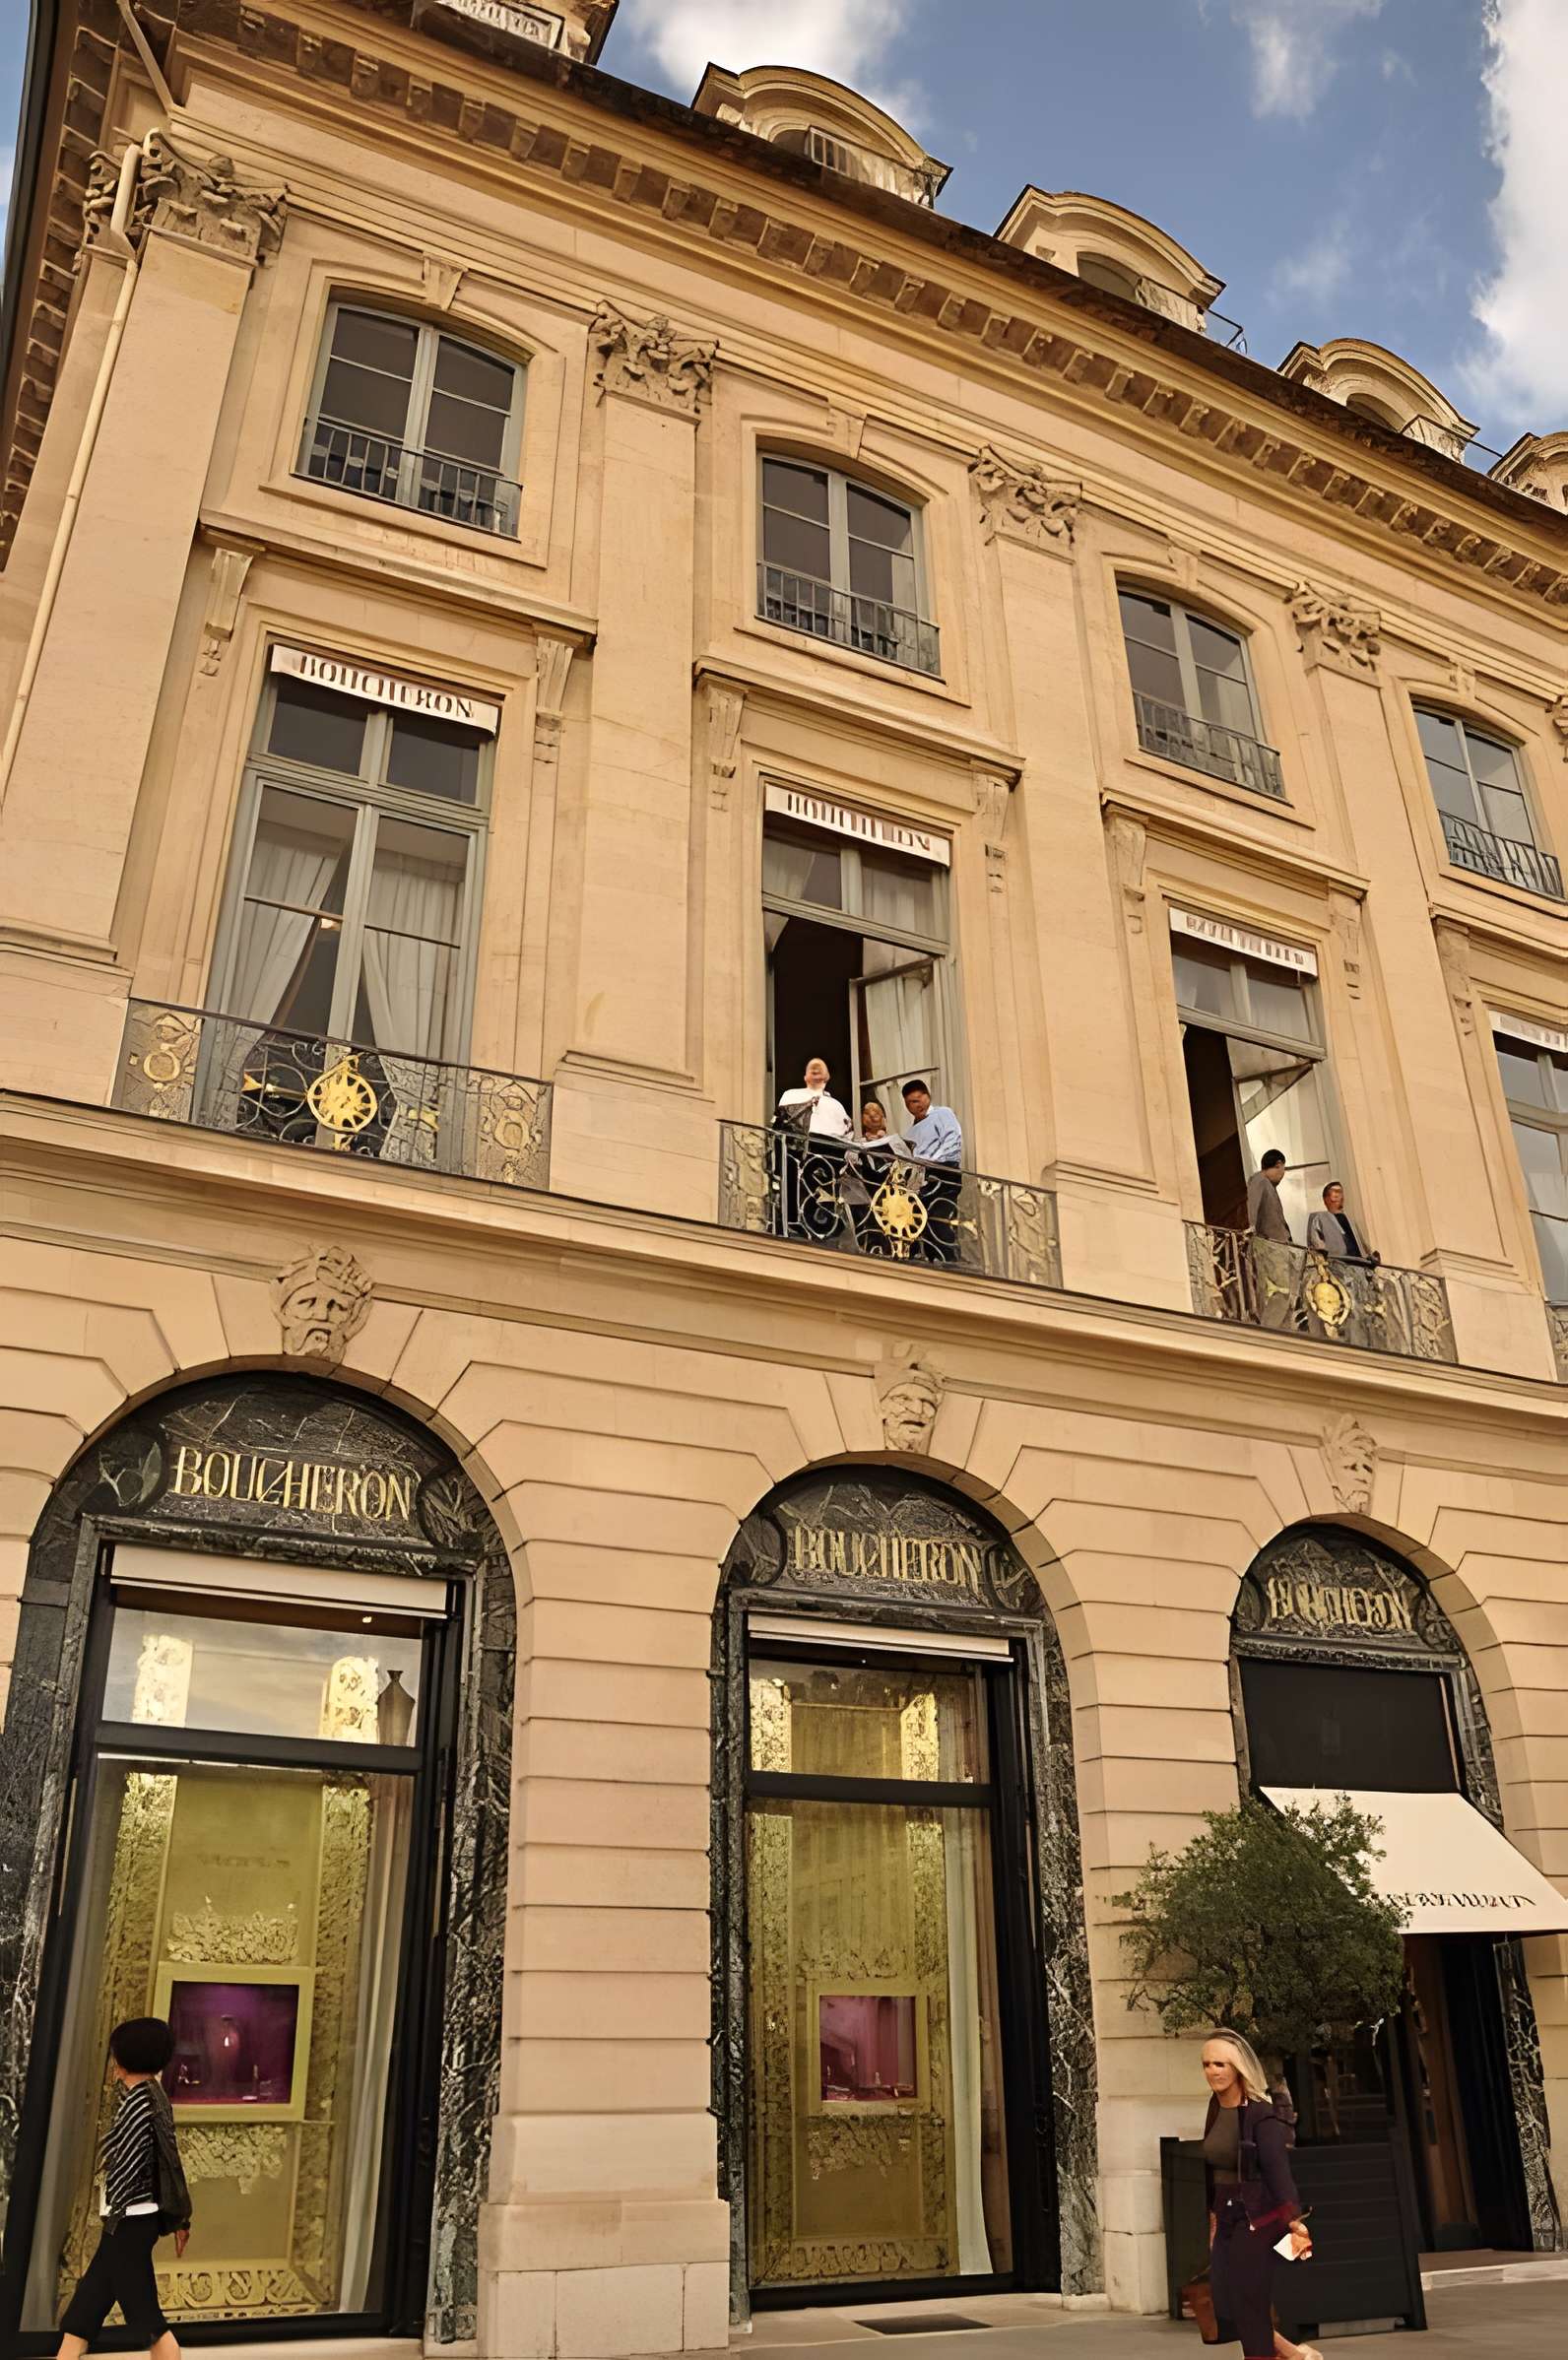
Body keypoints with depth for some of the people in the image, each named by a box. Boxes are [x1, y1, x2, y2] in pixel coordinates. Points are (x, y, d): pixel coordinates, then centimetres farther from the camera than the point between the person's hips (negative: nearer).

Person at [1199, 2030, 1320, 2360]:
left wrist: (1294, 2220, -37)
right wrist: (1214, 2214, 20)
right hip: (1226, 2218, 8)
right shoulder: (1216, 2110, 6)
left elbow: (1278, 2170, -26)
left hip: (1256, 2220, -8)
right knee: (1225, 2310, 9)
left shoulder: (1261, 2114, -17)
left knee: (1250, 2311, -3)